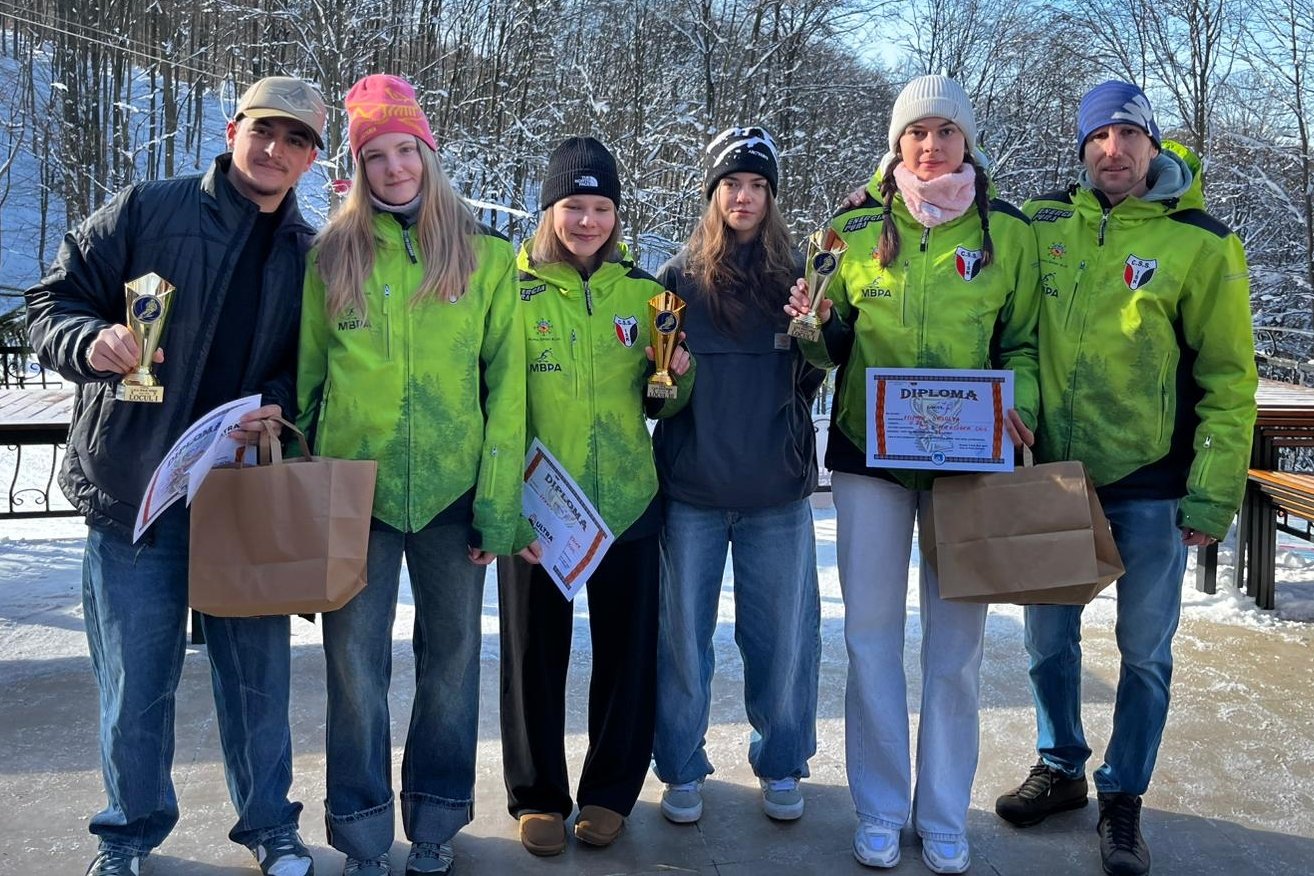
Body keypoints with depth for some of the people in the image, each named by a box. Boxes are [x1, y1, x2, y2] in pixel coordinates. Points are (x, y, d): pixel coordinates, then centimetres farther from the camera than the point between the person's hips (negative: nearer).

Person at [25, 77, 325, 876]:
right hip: (134, 487, -2)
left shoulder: (313, 256, 8)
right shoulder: (145, 210, -1)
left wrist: (280, 403, -10)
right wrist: (91, 342, -22)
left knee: (258, 671, 10)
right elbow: (53, 303, 0)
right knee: (135, 681, 7)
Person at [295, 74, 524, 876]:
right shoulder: (334, 255, 6)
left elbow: (507, 385, -1)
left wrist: (499, 501, -7)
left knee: (451, 656, 9)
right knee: (356, 660, 3)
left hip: (453, 490, 0)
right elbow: (306, 374, 8)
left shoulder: (486, 258, 3)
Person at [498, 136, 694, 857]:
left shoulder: (642, 291, 5)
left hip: (627, 502, 3)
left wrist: (676, 376, -11)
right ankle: (537, 795, 28)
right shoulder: (513, 289, -4)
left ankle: (610, 791, 30)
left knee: (627, 648, 11)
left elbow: (657, 406, 11)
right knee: (535, 650, 9)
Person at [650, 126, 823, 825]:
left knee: (783, 631, 8)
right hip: (690, 486, -1)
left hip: (778, 486, 1)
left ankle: (780, 763, 28)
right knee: (682, 630, 7)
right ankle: (682, 767, 24)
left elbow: (813, 381, 8)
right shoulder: (678, 277, 4)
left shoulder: (794, 276, 6)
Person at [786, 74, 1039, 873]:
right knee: (872, 636, 5)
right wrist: (812, 324, -14)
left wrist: (1018, 403, -12)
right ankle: (880, 811, 21)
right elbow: (831, 347, 9)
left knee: (956, 641, 5)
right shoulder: (854, 229, 3)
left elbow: (1023, 342, 8)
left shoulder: (1009, 232, 3)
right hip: (869, 452, 1)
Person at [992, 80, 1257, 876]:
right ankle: (1060, 770, 34)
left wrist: (1212, 497, -9)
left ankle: (1123, 799, 25)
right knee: (1051, 637, 13)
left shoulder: (1201, 243, -7)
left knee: (1145, 651, 8)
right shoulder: (1040, 224, 1)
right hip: (1052, 475, 3)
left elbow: (1228, 382, -6)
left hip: (1150, 484, -2)